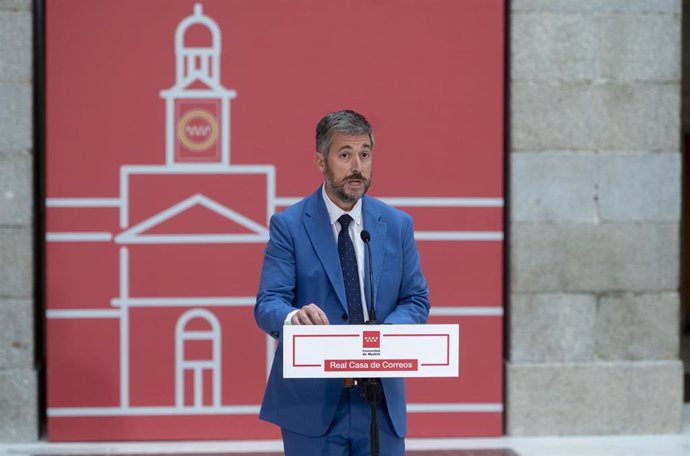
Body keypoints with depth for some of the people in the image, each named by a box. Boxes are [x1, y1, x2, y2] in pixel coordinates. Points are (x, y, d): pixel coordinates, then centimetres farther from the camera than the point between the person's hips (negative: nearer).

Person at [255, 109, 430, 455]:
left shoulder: (397, 225, 8)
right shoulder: (289, 225, -2)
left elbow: (417, 300, 8)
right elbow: (267, 304, -8)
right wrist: (293, 317, -33)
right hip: (311, 402, -3)